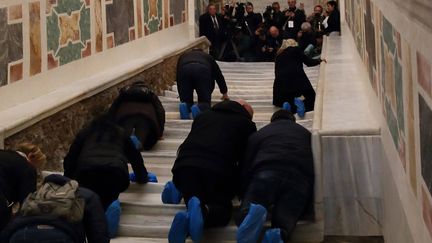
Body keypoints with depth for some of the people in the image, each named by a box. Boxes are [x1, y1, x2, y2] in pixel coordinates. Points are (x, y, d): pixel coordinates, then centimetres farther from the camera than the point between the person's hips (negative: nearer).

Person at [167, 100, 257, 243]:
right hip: (218, 169, -3)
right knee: (222, 208, 12)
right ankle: (202, 213, -24)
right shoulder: (247, 124, 20)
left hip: (184, 165, 3)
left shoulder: (203, 115, 33)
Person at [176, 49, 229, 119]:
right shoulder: (207, 56, 40)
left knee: (187, 101, 13)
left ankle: (184, 106, -20)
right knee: (204, 102, 8)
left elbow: (178, 79, 41)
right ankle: (198, 108, -24)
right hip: (202, 70, -1)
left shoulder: (183, 56, 42)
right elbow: (218, 76, 47)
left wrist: (182, 98, 50)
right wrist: (225, 93, 61)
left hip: (184, 70, 1)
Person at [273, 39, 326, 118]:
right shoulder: (296, 50, 16)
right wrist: (320, 61, 34)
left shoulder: (278, 56, 24)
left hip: (281, 80, 3)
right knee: (309, 95, 12)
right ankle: (300, 99, -20)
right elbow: (308, 62, 16)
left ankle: (286, 103, -14)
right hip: (297, 77, -3)